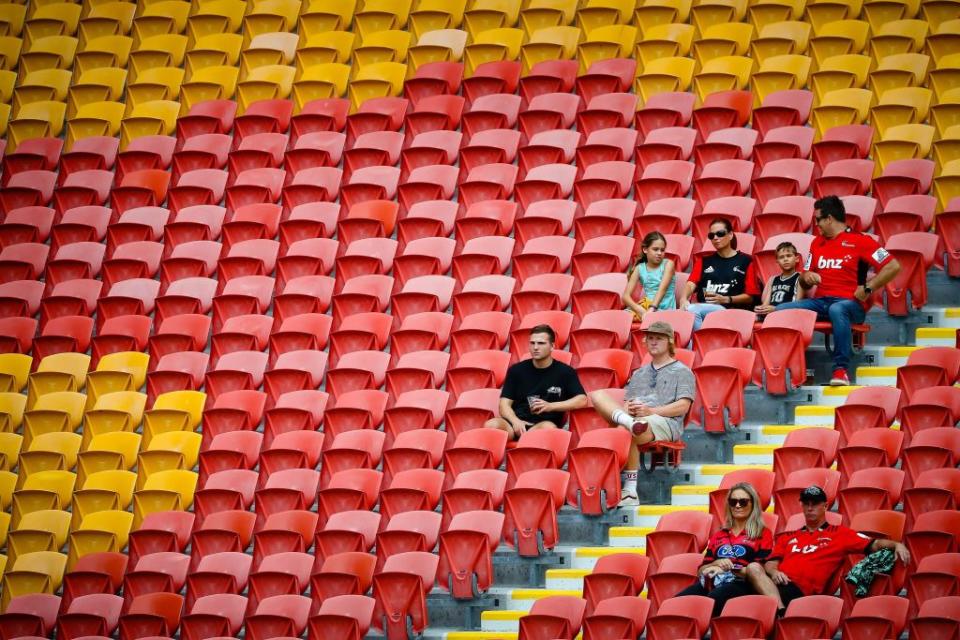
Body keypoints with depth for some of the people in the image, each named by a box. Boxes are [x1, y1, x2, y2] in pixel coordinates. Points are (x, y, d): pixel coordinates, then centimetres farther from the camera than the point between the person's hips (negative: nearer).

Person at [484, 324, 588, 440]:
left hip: (544, 424, -1)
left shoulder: (565, 372, 11)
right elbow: (504, 404, 10)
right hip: (517, 423, 2)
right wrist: (515, 421, -12)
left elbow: (582, 400, 4)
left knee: (548, 428, -40)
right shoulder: (516, 370, 15)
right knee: (491, 425, -33)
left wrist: (550, 406, -8)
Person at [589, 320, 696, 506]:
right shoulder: (639, 373, 34)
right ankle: (626, 421, -43)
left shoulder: (682, 372, 15)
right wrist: (628, 409, -4)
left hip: (666, 422, -6)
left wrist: (650, 411, -13)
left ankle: (630, 489, -33)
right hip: (633, 416, 6)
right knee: (598, 395, -15)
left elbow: (683, 406, 0)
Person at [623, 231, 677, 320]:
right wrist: (639, 309, -23)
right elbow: (626, 296, -3)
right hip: (646, 308, 3)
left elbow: (662, 289, -16)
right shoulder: (639, 268, 6)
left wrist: (652, 308, -32)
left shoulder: (668, 264, 0)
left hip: (666, 311, -3)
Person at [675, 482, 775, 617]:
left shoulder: (763, 534, 17)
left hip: (740, 584, -4)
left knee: (710, 601, -42)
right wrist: (716, 564, 2)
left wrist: (729, 569, -7)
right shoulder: (718, 536, 32)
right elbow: (702, 570, 25)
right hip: (710, 581, 4)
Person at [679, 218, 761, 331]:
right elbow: (691, 283, 8)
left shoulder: (745, 261, 13)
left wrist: (726, 299, -8)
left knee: (692, 310, -34)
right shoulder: (704, 261, 25)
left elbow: (750, 297, 7)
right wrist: (683, 298, -14)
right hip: (702, 307, 3)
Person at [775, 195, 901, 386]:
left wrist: (867, 288, -11)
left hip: (850, 303, -6)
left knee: (837, 310, -42)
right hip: (820, 302, 6)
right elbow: (805, 284, 27)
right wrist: (806, 277, 3)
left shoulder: (859, 240, 1)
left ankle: (841, 369, -41)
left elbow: (893, 267, -6)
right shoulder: (817, 243, 22)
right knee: (781, 310, -18)